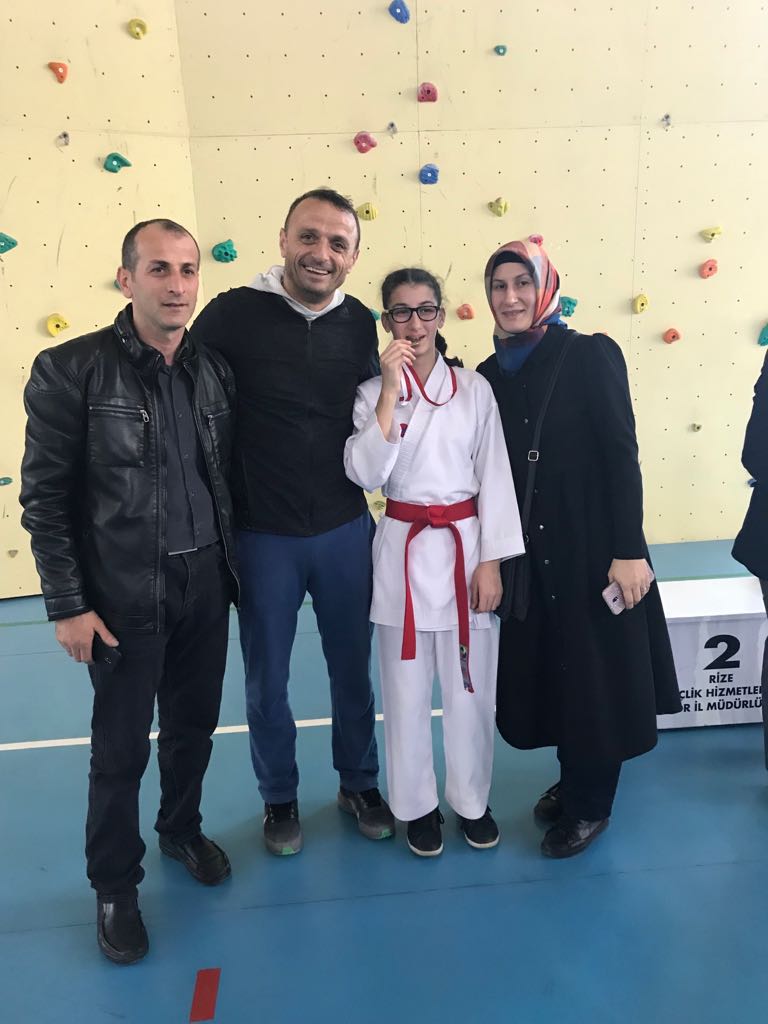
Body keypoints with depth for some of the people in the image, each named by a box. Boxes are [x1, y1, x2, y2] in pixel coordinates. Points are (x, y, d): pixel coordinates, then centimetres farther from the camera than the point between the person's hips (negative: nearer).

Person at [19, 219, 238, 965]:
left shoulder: (213, 370, 2)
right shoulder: (70, 370, -11)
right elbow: (43, 497, -9)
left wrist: (237, 569, 8)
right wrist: (67, 605, -11)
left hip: (205, 582, 4)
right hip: (124, 594, -4)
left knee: (193, 723, 18)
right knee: (120, 746, 9)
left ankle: (182, 830, 45)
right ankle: (114, 886, 33)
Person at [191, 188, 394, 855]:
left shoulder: (359, 322, 1)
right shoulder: (234, 314, -11)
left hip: (346, 530, 3)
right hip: (262, 536, -2)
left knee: (353, 668, 17)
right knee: (266, 679, 14)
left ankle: (360, 783, 41)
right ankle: (280, 798, 38)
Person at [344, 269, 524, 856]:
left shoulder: (474, 388, 1)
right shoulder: (373, 393, 0)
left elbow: (495, 476, 0)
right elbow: (365, 474, -14)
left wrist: (491, 561, -5)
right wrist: (392, 391, -17)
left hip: (466, 544, 1)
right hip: (404, 549, 0)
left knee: (471, 685, 11)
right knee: (407, 688, 10)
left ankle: (472, 800, 33)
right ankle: (418, 804, 31)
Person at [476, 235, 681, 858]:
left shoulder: (591, 355, -8)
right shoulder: (490, 376, 7)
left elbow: (621, 454, -11)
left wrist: (629, 549, -16)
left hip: (593, 544, -5)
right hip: (527, 550, 5)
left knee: (596, 672, 6)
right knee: (546, 668, 15)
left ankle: (591, 804, 27)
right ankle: (571, 779, 38)